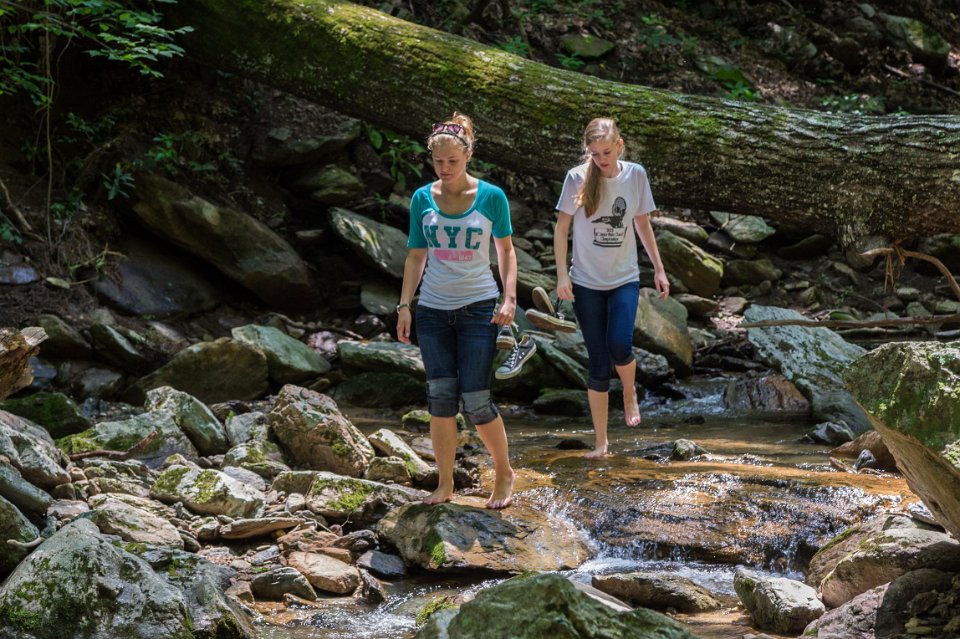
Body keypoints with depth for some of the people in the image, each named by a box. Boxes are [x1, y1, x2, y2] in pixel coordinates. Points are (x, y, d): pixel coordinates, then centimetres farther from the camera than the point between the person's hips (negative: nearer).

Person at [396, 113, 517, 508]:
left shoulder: (491, 197, -3)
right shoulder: (422, 199, 4)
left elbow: (506, 250, 5)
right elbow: (416, 256, 9)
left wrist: (510, 299, -6)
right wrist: (404, 306, 3)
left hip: (477, 308, -3)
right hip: (433, 311, 3)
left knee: (475, 401, -6)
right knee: (440, 397, 1)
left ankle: (504, 474, 14)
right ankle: (445, 484, 12)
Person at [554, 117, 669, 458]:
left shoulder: (635, 175, -1)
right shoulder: (577, 178, -7)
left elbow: (643, 224, 11)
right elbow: (561, 228, -1)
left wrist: (659, 269, 11)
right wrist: (562, 274, -7)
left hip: (625, 279, 1)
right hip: (586, 282, -1)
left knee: (620, 347, -22)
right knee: (598, 363, -1)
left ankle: (630, 392, 12)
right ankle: (601, 441, 10)